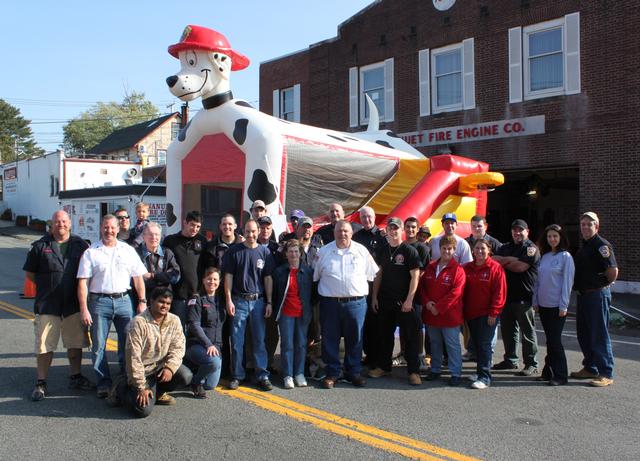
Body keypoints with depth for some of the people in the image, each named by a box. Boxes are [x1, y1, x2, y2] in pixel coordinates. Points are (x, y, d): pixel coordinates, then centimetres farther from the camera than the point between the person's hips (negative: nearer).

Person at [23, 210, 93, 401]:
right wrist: (46, 285, 0)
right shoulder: (41, 246, 1)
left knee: (75, 343, 11)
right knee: (45, 345, 2)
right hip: (47, 305, -2)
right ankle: (41, 383, 14)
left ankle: (75, 377, 26)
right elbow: (30, 273, 7)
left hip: (74, 304, 2)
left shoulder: (80, 245, 6)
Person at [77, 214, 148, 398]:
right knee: (98, 345, 2)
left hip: (123, 301, 2)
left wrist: (142, 301, 3)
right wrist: (84, 309, -9)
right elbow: (82, 282, -2)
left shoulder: (128, 250, 10)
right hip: (99, 301, -1)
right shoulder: (91, 252, 2)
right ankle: (104, 383, 12)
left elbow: (138, 278, 11)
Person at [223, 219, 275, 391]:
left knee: (259, 340, 5)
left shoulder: (264, 252, 6)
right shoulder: (234, 251, 2)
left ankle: (262, 375, 11)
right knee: (237, 340, 2)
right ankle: (237, 375, 12)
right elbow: (228, 276, 2)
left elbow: (268, 278, 7)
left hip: (258, 301, 1)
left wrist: (269, 302, 2)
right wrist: (229, 300, -5)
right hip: (239, 300, -1)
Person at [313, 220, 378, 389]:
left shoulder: (362, 251, 6)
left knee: (355, 339, 8)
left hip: (356, 303, 0)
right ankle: (332, 373, 16)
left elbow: (371, 274, 13)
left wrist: (364, 292, 9)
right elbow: (315, 276, 10)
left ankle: (353, 372, 22)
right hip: (330, 303, 0)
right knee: (330, 340, 4)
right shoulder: (324, 252, 5)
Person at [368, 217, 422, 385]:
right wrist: (374, 296, 7)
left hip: (405, 302, -5)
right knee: (384, 334, 13)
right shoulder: (382, 251, 9)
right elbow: (378, 274, 13)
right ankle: (383, 366, 26)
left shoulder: (410, 251, -7)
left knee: (410, 337, 0)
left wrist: (409, 300, -15)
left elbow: (415, 276, -10)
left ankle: (414, 370, 8)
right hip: (385, 300, 5)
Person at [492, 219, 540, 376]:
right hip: (506, 295, 7)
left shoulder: (531, 248, -4)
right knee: (507, 329, 13)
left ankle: (531, 364, 6)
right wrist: (511, 260, -12)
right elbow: (494, 259, 2)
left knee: (527, 331, -1)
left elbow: (521, 267, -16)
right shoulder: (505, 247, 17)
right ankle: (510, 360, 26)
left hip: (524, 297, -6)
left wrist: (503, 261, -3)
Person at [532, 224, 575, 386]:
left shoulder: (565, 257, -6)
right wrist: (535, 301, 10)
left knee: (555, 340, -4)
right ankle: (548, 371, 20)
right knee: (550, 339, 12)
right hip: (543, 305, 6)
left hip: (557, 306, -6)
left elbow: (567, 282, -9)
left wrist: (563, 306, -12)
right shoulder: (544, 256, 11)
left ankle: (560, 375, 5)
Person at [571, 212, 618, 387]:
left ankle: (606, 374, 0)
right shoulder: (583, 246, 15)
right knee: (583, 333, 15)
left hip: (598, 295, -9)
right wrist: (578, 288, 14)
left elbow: (613, 270, -22)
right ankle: (590, 368, 27)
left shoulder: (602, 245, -14)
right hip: (583, 294, 9)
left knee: (599, 335, -6)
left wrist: (605, 284, -7)